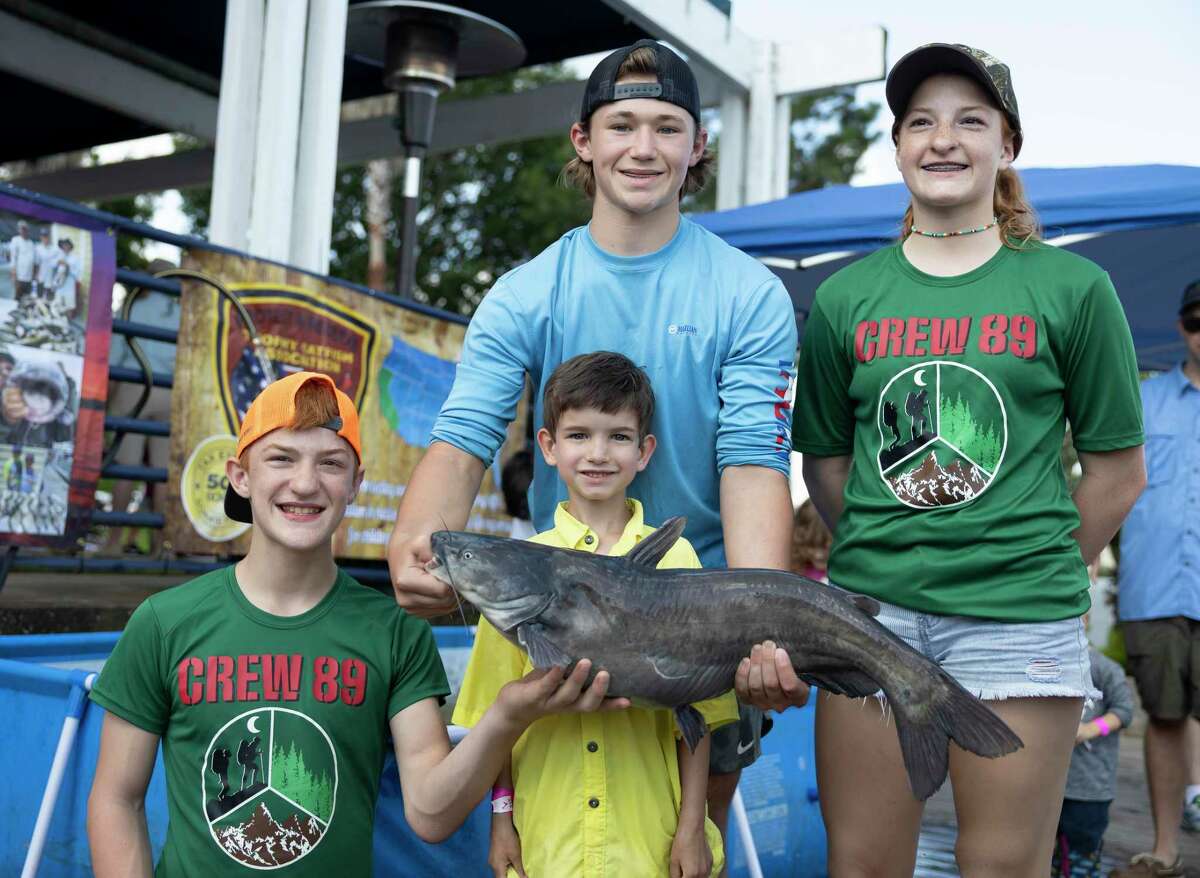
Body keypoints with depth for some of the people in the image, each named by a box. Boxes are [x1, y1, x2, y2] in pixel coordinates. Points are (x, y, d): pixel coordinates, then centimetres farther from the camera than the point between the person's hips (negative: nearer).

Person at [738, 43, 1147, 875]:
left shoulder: (1072, 287, 0)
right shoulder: (846, 297, 5)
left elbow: (1118, 468, 4)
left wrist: (1040, 573, 5)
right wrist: (878, 557, 5)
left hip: (1019, 619, -1)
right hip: (871, 609, 2)